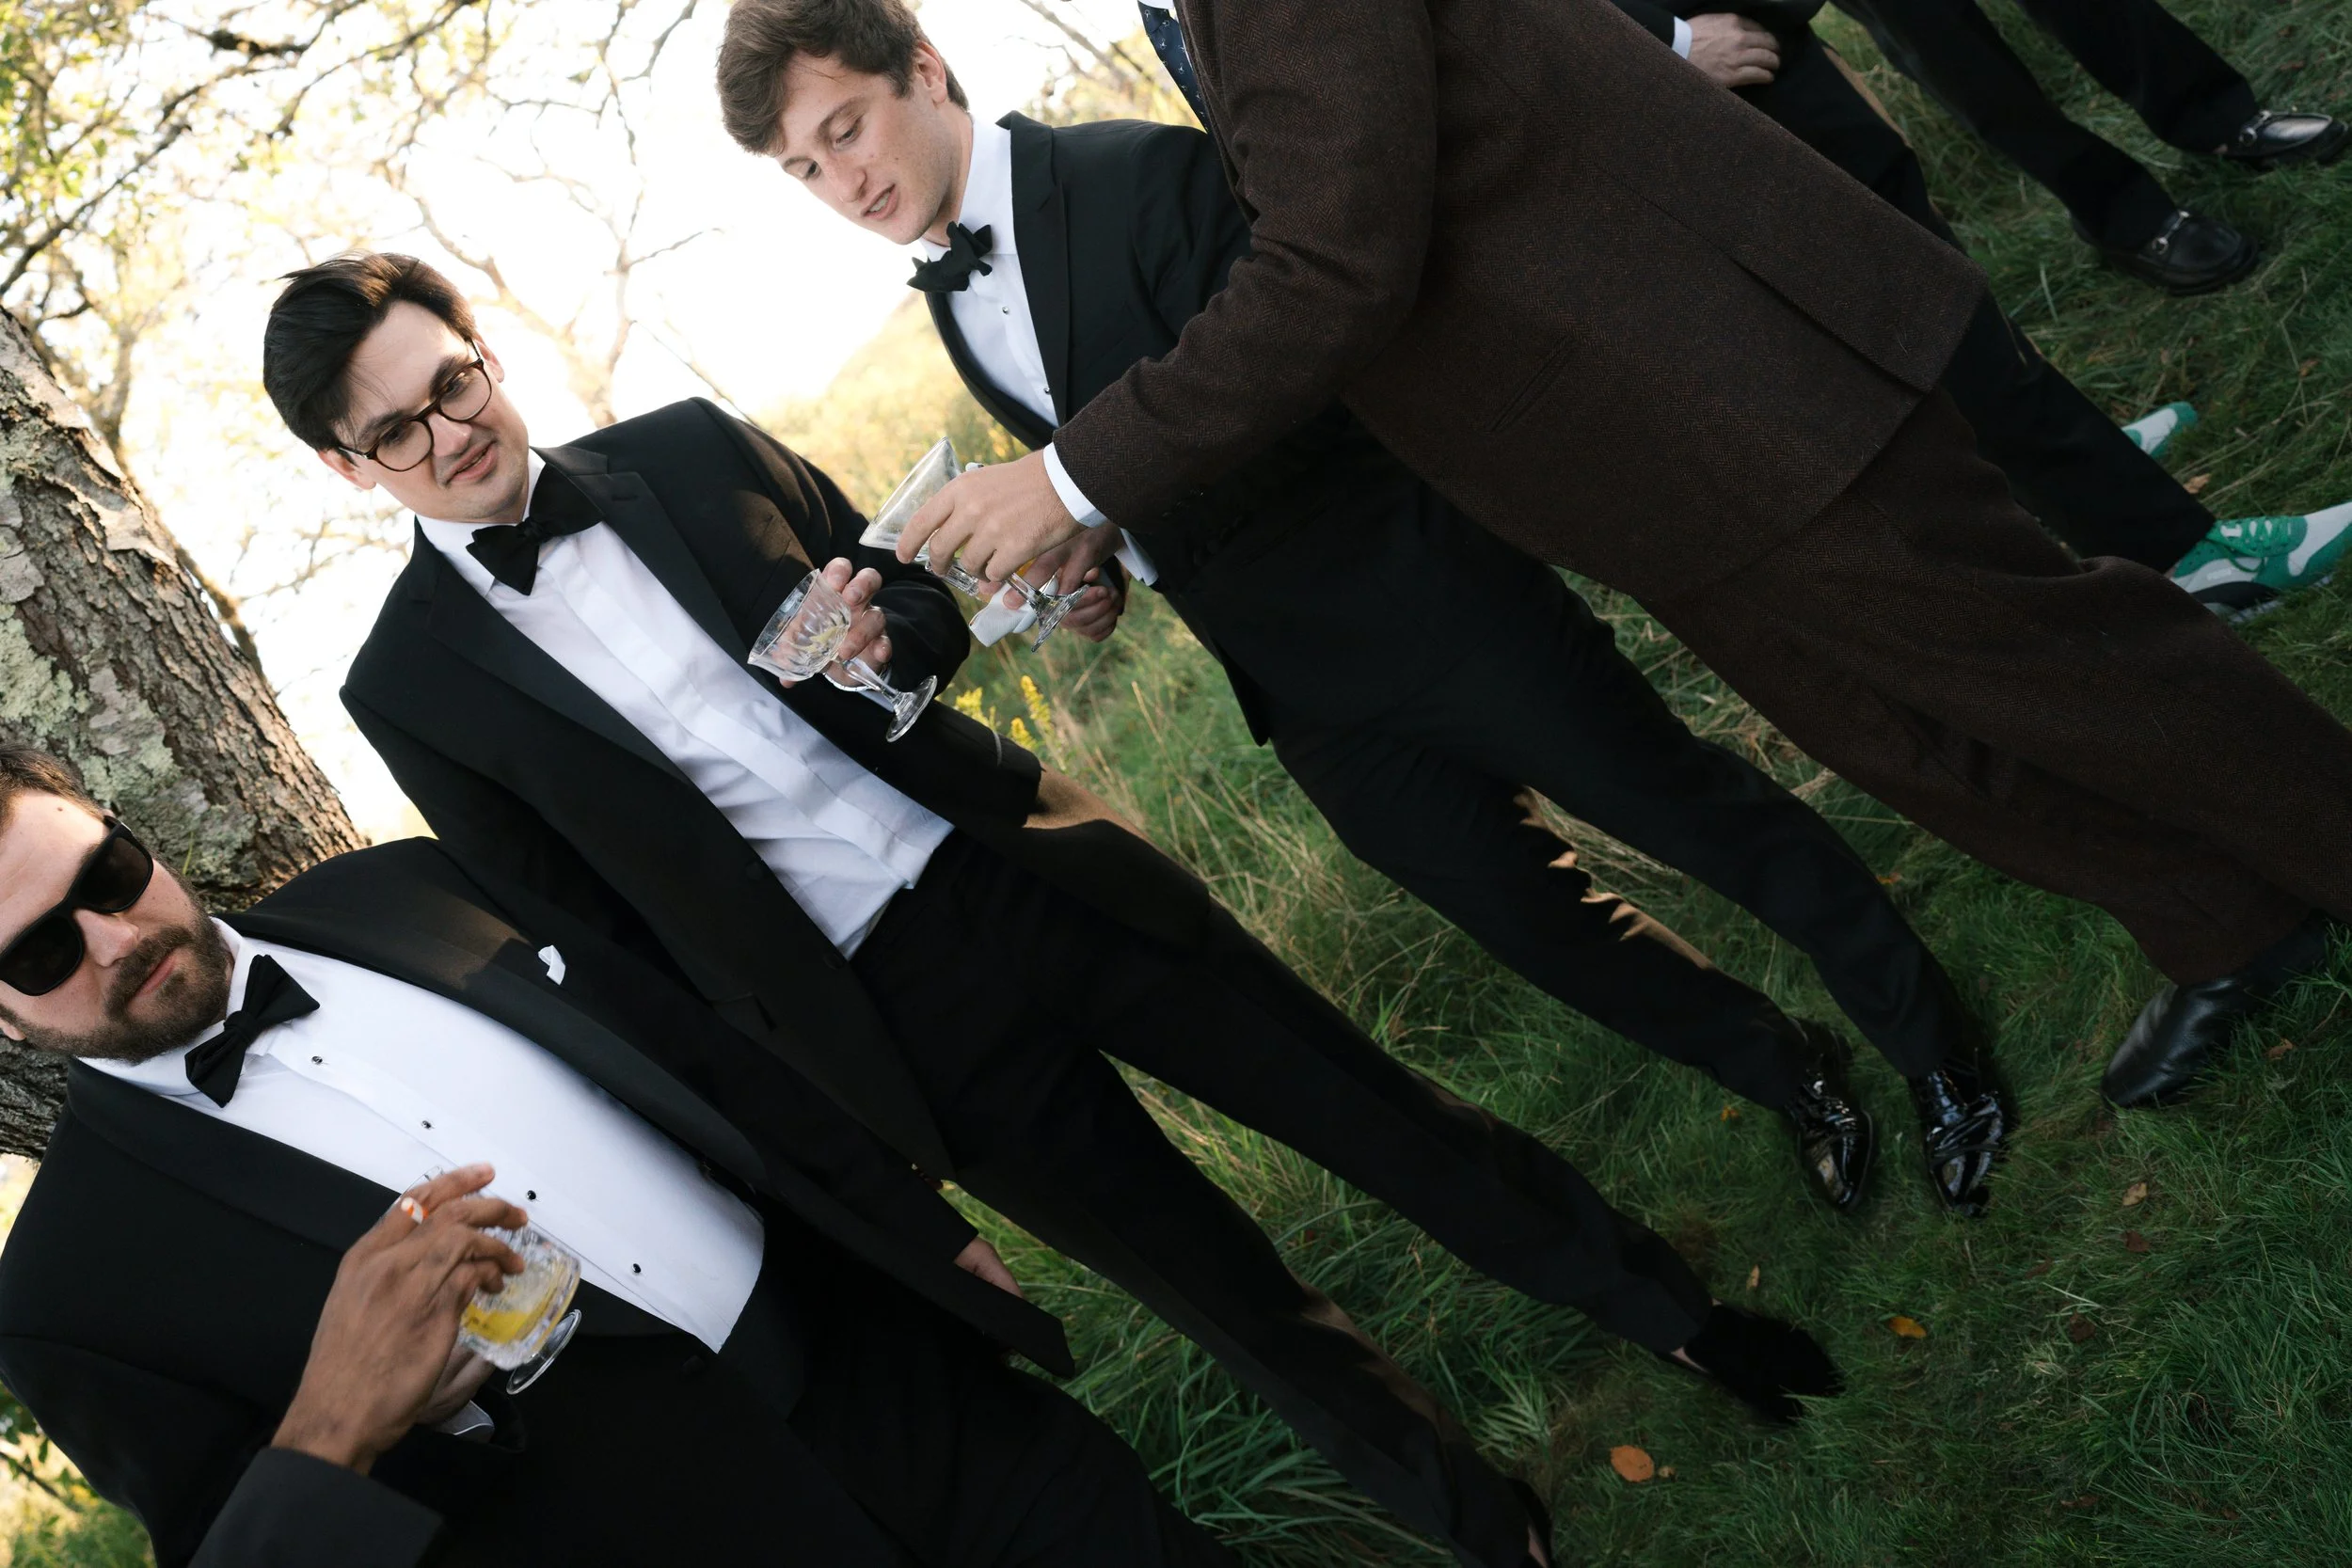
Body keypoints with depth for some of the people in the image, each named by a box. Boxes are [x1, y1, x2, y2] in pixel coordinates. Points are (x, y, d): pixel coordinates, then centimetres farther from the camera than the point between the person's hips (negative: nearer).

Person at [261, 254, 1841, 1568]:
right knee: (1237, 1300, 8)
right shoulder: (410, 685, -3)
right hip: (898, 1016, -2)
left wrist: (892, 628, -13)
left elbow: (926, 599, 10)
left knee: (1367, 1100, 9)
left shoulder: (686, 445, 2)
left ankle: (1687, 1316, 30)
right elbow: (578, 931, 1)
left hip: (1022, 865, 2)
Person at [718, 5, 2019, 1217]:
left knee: (1704, 819, 6)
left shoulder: (1135, 175, -14)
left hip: (1429, 602, -6)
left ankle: (1932, 1041, 32)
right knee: (1535, 920, 14)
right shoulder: (952, 308, 8)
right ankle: (1790, 1074, 39)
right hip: (1312, 702, 7)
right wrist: (1094, 569, -4)